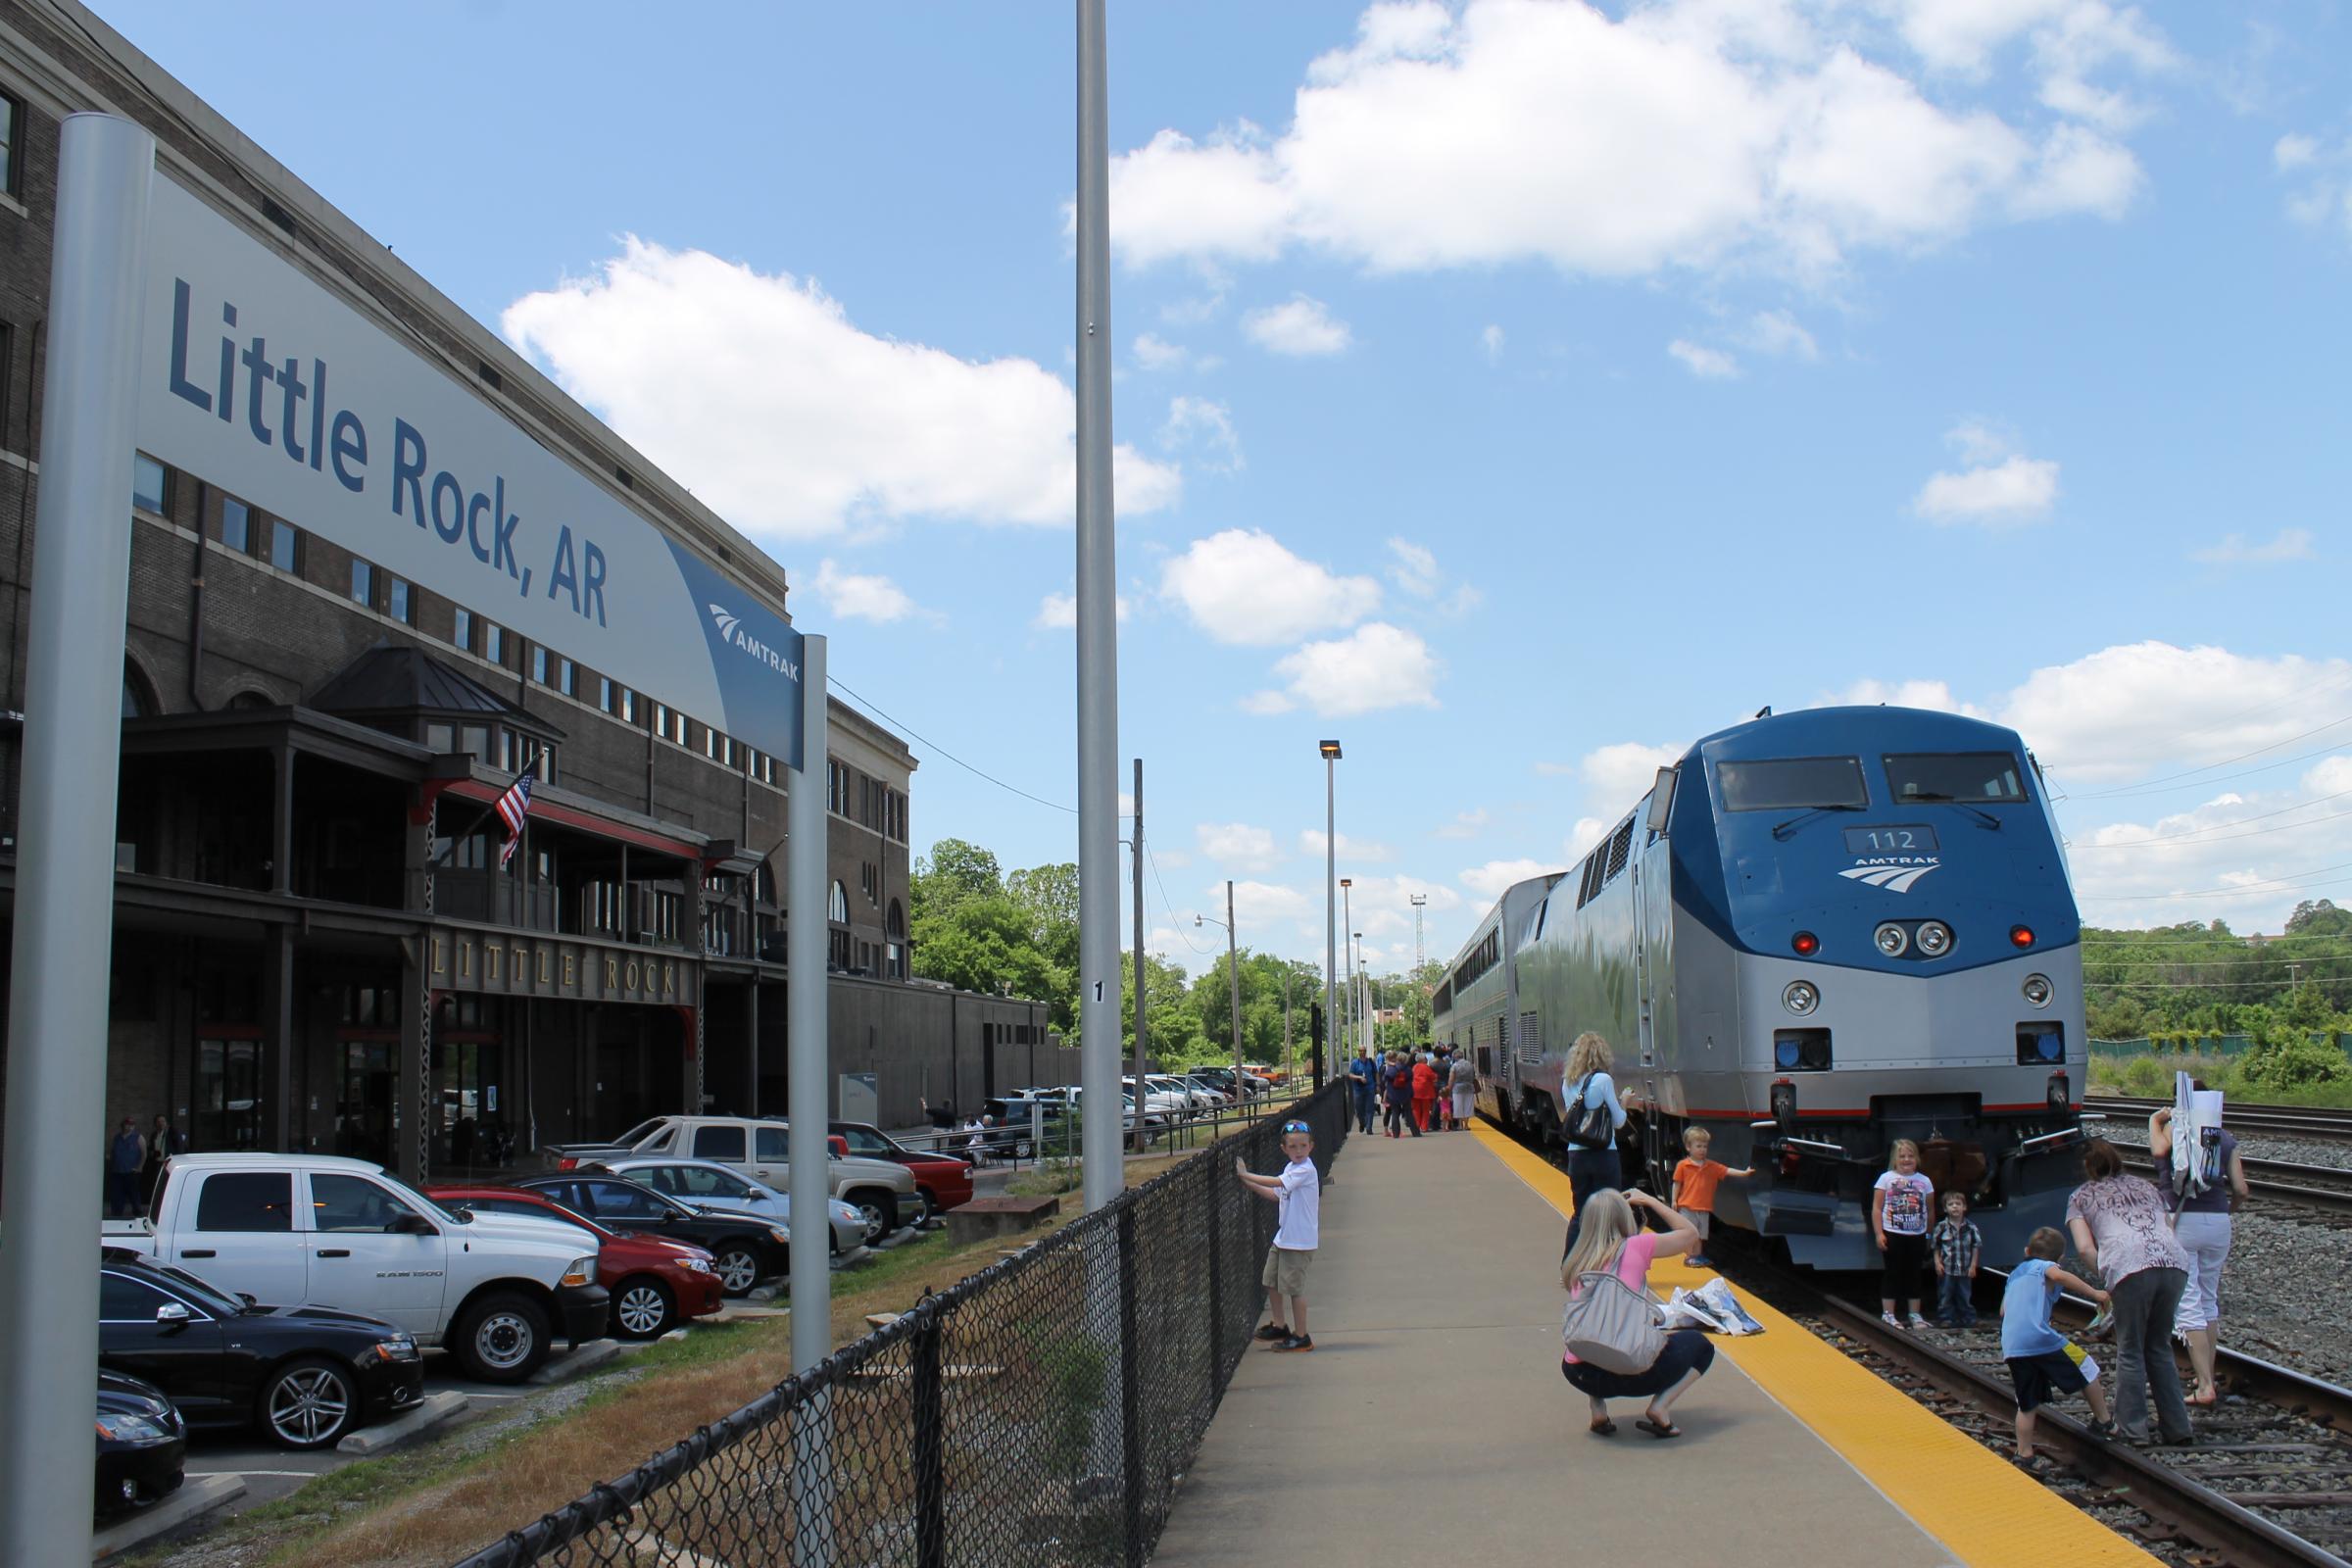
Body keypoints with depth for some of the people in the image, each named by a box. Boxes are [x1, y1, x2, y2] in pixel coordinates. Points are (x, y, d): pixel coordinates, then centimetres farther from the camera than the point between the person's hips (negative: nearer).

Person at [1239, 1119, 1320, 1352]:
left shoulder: (1306, 1170, -19)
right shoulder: (1291, 1169, 10)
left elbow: (1276, 1183, -27)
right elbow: (1276, 1195, 14)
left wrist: (1245, 1175, -21)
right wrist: (1248, 1183, 7)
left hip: (1299, 1241, -9)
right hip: (1283, 1237, 9)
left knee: (1295, 1288, -2)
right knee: (1272, 1281, 18)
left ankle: (1301, 1337, 9)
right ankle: (1278, 1326, 33)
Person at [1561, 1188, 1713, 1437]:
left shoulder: (1576, 1261, 13)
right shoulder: (1636, 1246, 2)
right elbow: (1691, 1233, 16)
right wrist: (1650, 1201, 24)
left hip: (1579, 1374, 4)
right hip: (1631, 1373, -4)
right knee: (1700, 1345, 24)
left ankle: (1598, 1409, 15)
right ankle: (1659, 1407, 2)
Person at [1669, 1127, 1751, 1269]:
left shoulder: (1712, 1166, 5)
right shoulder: (1683, 1166, -6)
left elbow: (1727, 1171, 1)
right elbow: (1677, 1184, -3)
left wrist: (1744, 1173, -10)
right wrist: (1674, 1201, -5)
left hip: (1704, 1208, 4)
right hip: (1687, 1207, -4)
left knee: (1700, 1235, 13)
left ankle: (1698, 1257, 23)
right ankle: (1690, 1257, 8)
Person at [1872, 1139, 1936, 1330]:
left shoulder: (1924, 1181, 6)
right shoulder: (1886, 1178, -3)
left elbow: (1930, 1210, 12)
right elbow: (1876, 1208, -4)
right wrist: (1879, 1234, -10)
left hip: (1917, 1236, 3)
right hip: (1893, 1235, -3)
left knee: (1914, 1275, 10)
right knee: (1893, 1274, 1)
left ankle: (1914, 1314, 18)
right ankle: (1887, 1314, 6)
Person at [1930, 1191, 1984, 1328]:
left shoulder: (1971, 1227, -1)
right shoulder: (1941, 1227, -4)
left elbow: (1976, 1247, 4)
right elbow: (1935, 1246, 3)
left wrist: (1973, 1265, -1)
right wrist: (1937, 1263, -6)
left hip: (1965, 1270, 1)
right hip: (1946, 1269, -1)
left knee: (1965, 1296, 10)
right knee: (1945, 1296, 3)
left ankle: (1968, 1319, 20)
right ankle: (1946, 1319, 11)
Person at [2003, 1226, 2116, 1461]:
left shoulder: (2015, 1274, 28)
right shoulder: (2045, 1267, 8)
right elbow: (2059, 1275, -17)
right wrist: (2095, 1293, -14)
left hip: (2011, 1347, 6)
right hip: (2041, 1339, -6)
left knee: (2027, 1405, 15)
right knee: (2087, 1370, 15)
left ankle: (2024, 1453, 15)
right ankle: (2103, 1422, 22)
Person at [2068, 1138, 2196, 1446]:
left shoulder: (2082, 1196, 20)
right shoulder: (2147, 1187, 33)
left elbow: (2085, 1248, 6)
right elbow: (2168, 1231, 24)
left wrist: (2105, 1276, 18)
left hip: (2131, 1268, -4)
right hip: (2175, 1262, 4)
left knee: (2130, 1352, 8)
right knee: (2160, 1348, 18)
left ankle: (2133, 1430, 9)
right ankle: (2177, 1428, 18)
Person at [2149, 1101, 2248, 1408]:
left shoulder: (2175, 1127, -3)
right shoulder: (2226, 1138, 9)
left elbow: (2159, 1151, -24)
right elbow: (2240, 1189, 4)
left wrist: (2154, 1121, -6)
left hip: (2181, 1219, -5)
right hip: (2218, 1221, 5)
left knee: (2188, 1305, -3)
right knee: (2209, 1300, 18)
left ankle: (2205, 1387, -9)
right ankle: (2208, 1379, 25)